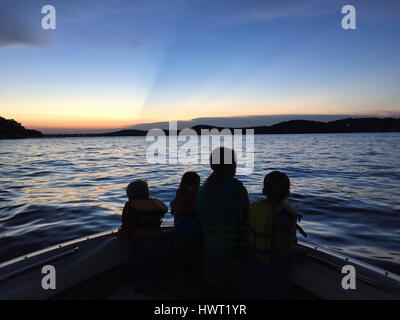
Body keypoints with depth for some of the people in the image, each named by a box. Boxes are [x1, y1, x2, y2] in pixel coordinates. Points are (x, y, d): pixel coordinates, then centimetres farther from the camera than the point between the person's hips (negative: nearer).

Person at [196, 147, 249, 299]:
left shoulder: (203, 189, 3)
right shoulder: (237, 188, -12)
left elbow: (200, 219, 7)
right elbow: (244, 222, -10)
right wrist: (244, 248, 1)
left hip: (210, 250, 5)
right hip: (234, 251, -4)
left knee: (211, 288, 17)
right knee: (233, 289, 13)